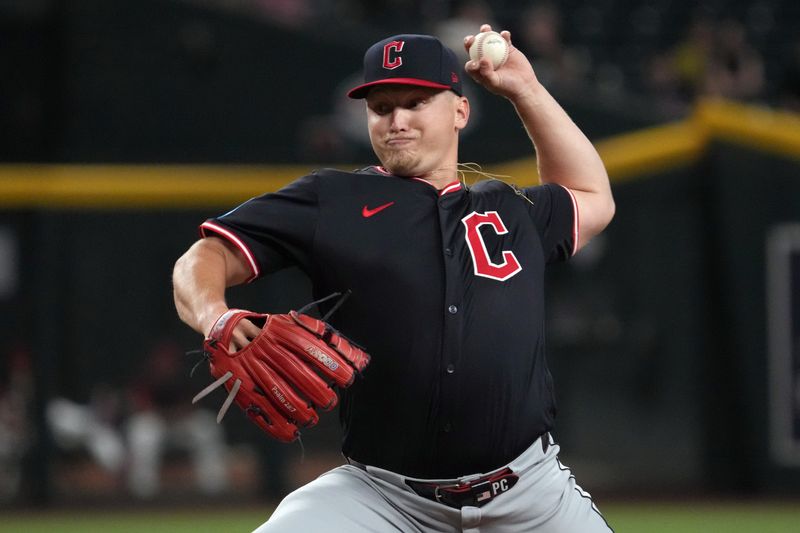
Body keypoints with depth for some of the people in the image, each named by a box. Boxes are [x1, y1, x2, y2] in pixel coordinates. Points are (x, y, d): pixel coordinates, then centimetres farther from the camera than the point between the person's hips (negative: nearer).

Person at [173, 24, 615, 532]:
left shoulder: (511, 211, 15)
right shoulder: (330, 202, 4)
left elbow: (592, 200, 35)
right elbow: (205, 259, -2)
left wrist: (526, 91, 25)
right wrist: (212, 316, -26)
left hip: (527, 491, 3)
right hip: (380, 492, -3)